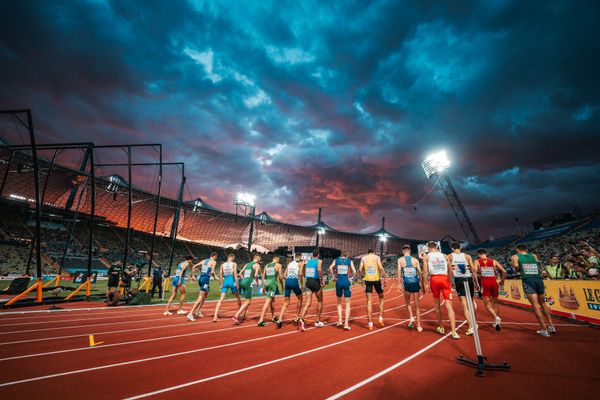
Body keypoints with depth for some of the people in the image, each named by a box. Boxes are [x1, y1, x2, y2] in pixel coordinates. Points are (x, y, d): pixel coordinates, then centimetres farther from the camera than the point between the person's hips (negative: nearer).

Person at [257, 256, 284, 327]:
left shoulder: (267, 265, 17)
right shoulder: (278, 265, 3)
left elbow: (263, 277, 16)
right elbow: (280, 277, -2)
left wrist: (263, 287, 22)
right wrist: (282, 285, 12)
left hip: (266, 283, 6)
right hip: (273, 283, -6)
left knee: (272, 300, 23)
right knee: (268, 301, -8)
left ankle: (274, 316, 37)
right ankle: (261, 320, -13)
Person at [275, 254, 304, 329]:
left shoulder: (289, 263, 20)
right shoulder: (300, 263, 6)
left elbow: (284, 275, 14)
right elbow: (300, 274, -10)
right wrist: (302, 284, -1)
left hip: (287, 281, 4)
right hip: (294, 281, -4)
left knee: (286, 302, 7)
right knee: (300, 299, 20)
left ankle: (280, 320, -8)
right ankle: (297, 318, 23)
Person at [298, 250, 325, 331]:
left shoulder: (307, 261, 13)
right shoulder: (319, 261, -3)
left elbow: (304, 273, 10)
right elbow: (319, 269, -22)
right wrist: (322, 280, -13)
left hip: (308, 281, 4)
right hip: (315, 282, -4)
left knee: (308, 303, 3)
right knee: (320, 301, 16)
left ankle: (301, 319, -18)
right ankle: (317, 322, 22)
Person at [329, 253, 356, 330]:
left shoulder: (336, 260, 10)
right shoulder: (350, 261, 7)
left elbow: (330, 268, -6)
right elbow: (354, 272, -6)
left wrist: (333, 277, 3)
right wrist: (352, 279, 9)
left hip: (339, 281, 1)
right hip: (347, 282, -1)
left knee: (339, 302, 20)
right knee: (348, 304, 8)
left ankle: (340, 320, 12)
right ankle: (346, 323, 3)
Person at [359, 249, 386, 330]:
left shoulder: (363, 258, 11)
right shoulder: (377, 257, 7)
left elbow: (360, 270, 1)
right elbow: (381, 268, -7)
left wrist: (361, 279, 13)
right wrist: (384, 278, 1)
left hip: (367, 280, 1)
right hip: (376, 279, -1)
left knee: (369, 301, 5)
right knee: (381, 298, 21)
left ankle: (370, 323, 5)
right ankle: (380, 318, 12)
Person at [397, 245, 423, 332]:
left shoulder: (400, 260, 5)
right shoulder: (415, 260, 9)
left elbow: (399, 271, -6)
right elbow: (420, 273, 6)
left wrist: (399, 283, -8)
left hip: (407, 283, -1)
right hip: (415, 283, 2)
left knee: (408, 302, 20)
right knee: (417, 304, 11)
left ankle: (411, 318, 0)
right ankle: (419, 326, 14)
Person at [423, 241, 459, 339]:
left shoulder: (426, 256, 7)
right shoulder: (444, 256, 14)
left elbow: (425, 271, -2)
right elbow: (450, 270, 9)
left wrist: (426, 283, 3)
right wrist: (449, 281, 19)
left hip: (434, 279, -1)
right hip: (445, 279, 1)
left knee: (437, 304, 15)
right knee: (449, 305, -2)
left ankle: (441, 327, 26)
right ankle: (453, 331, -11)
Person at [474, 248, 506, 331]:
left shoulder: (477, 261, 7)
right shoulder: (493, 261, 15)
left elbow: (474, 271, -9)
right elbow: (504, 271, 8)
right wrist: (502, 281, 22)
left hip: (485, 283, -3)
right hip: (494, 283, 3)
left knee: (487, 304, 4)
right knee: (495, 303, 19)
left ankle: (496, 318, -20)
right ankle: (497, 322, 25)